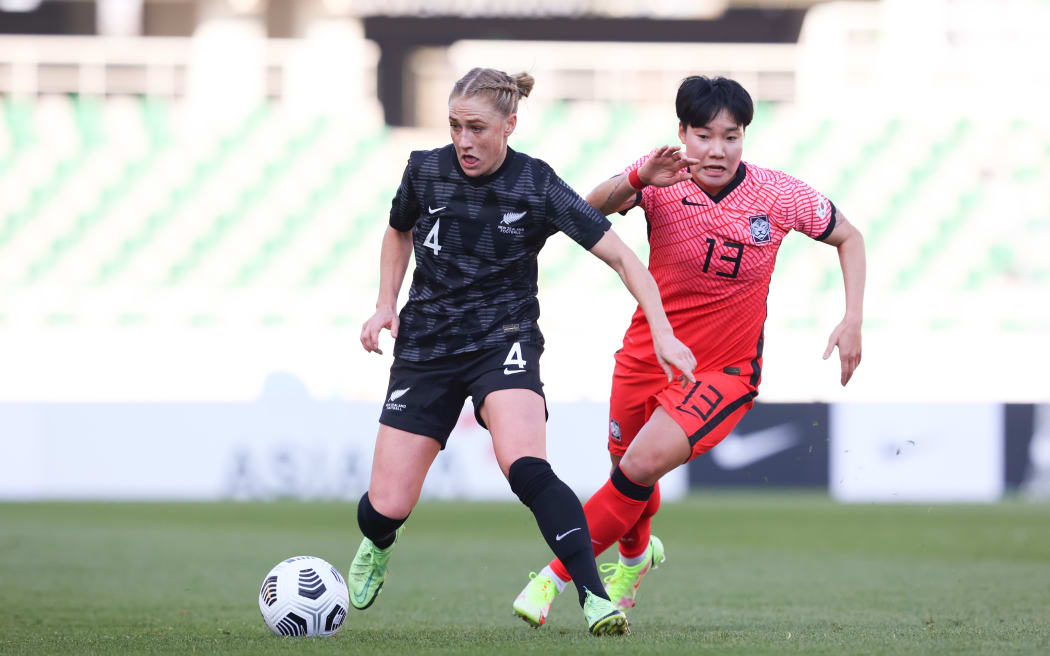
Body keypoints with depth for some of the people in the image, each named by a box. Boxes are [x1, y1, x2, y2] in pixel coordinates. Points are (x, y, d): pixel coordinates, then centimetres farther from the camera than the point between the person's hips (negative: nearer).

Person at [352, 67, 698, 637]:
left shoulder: (537, 188, -11)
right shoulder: (425, 171, -3)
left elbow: (621, 256, -9)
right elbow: (399, 232, 20)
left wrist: (661, 331, -19)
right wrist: (386, 305, 6)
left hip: (504, 340, -3)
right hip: (426, 347, 3)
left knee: (525, 467, -31)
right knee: (387, 506, -3)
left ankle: (594, 597, -29)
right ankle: (376, 547, 34)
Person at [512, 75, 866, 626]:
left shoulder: (779, 196, -13)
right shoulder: (664, 178, -14)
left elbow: (848, 237, 3)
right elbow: (590, 209, -31)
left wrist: (852, 320, -7)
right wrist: (636, 180, -51)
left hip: (725, 371, -2)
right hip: (646, 354, 2)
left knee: (642, 466, -20)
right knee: (627, 464, 17)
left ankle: (555, 577, -6)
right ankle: (636, 556, 52)